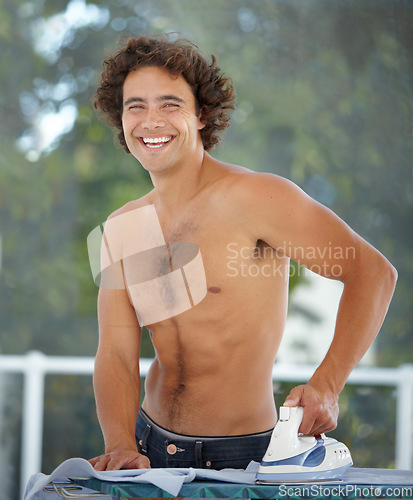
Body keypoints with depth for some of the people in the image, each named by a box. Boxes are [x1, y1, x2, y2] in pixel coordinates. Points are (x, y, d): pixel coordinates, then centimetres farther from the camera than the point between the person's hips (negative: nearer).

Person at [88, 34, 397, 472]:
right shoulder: (122, 228, 5)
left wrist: (325, 386, -20)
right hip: (149, 446, 5)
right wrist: (120, 447, -17)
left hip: (244, 453, -5)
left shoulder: (257, 198, -12)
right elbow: (116, 354, 1)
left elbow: (373, 271, -11)